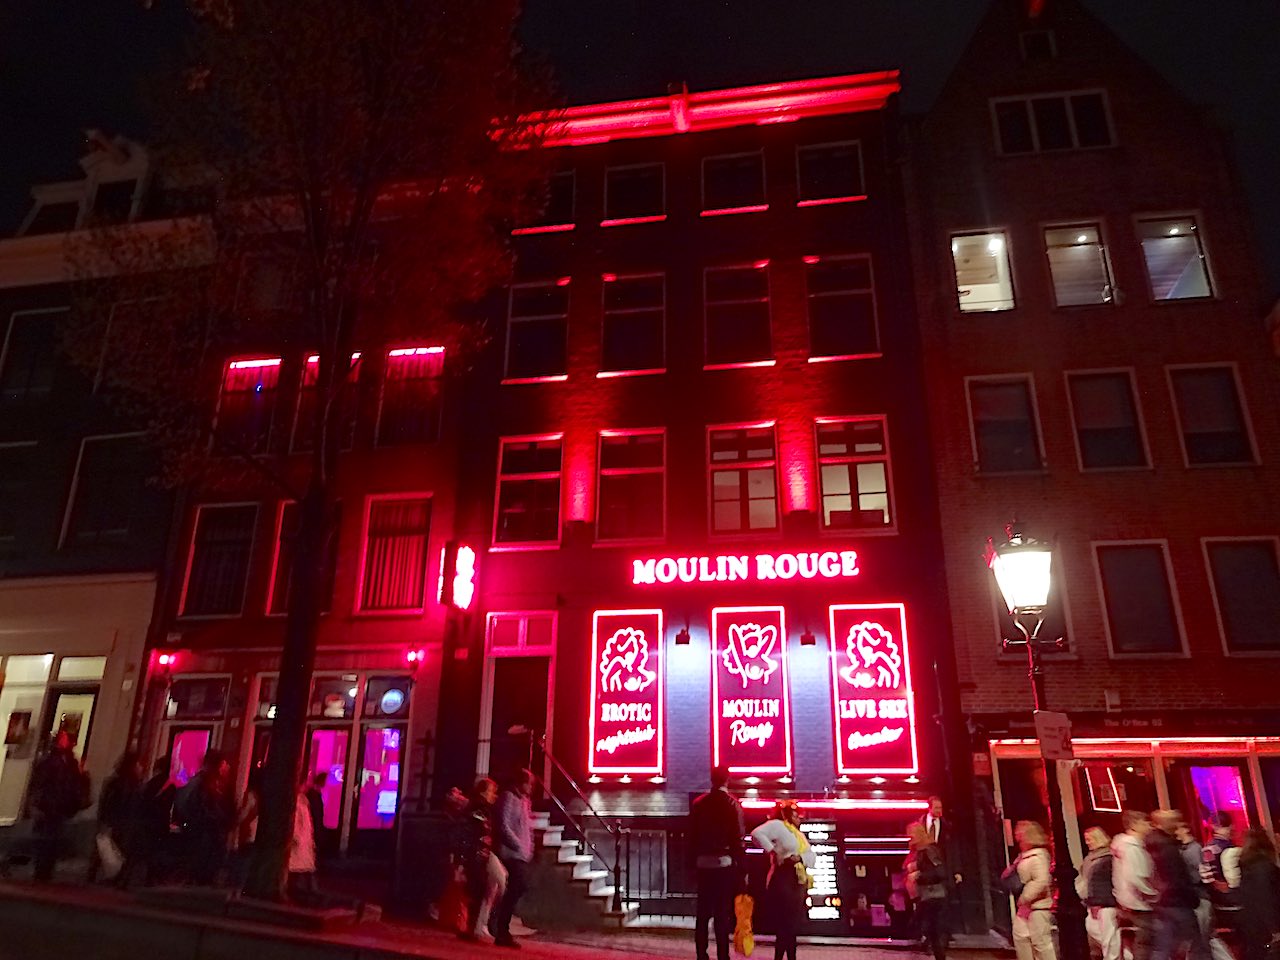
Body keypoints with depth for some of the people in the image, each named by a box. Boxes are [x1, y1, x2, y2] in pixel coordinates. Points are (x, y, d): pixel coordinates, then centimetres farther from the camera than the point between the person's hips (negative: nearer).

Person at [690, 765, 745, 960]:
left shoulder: (698, 803, 4)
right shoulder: (733, 803, -6)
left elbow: (692, 835, 6)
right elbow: (738, 837, -8)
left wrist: (695, 860, 13)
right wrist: (740, 867, -4)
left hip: (703, 863, 3)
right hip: (725, 863, -3)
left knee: (703, 912, 10)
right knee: (723, 913, 2)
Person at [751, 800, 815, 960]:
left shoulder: (799, 834, 20)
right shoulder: (777, 825, -8)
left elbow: (812, 857, 12)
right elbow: (757, 833, -25)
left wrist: (800, 857, -9)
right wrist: (772, 851, -22)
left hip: (797, 882, 9)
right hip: (782, 880, -9)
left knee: (791, 924, 11)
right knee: (785, 924, -9)